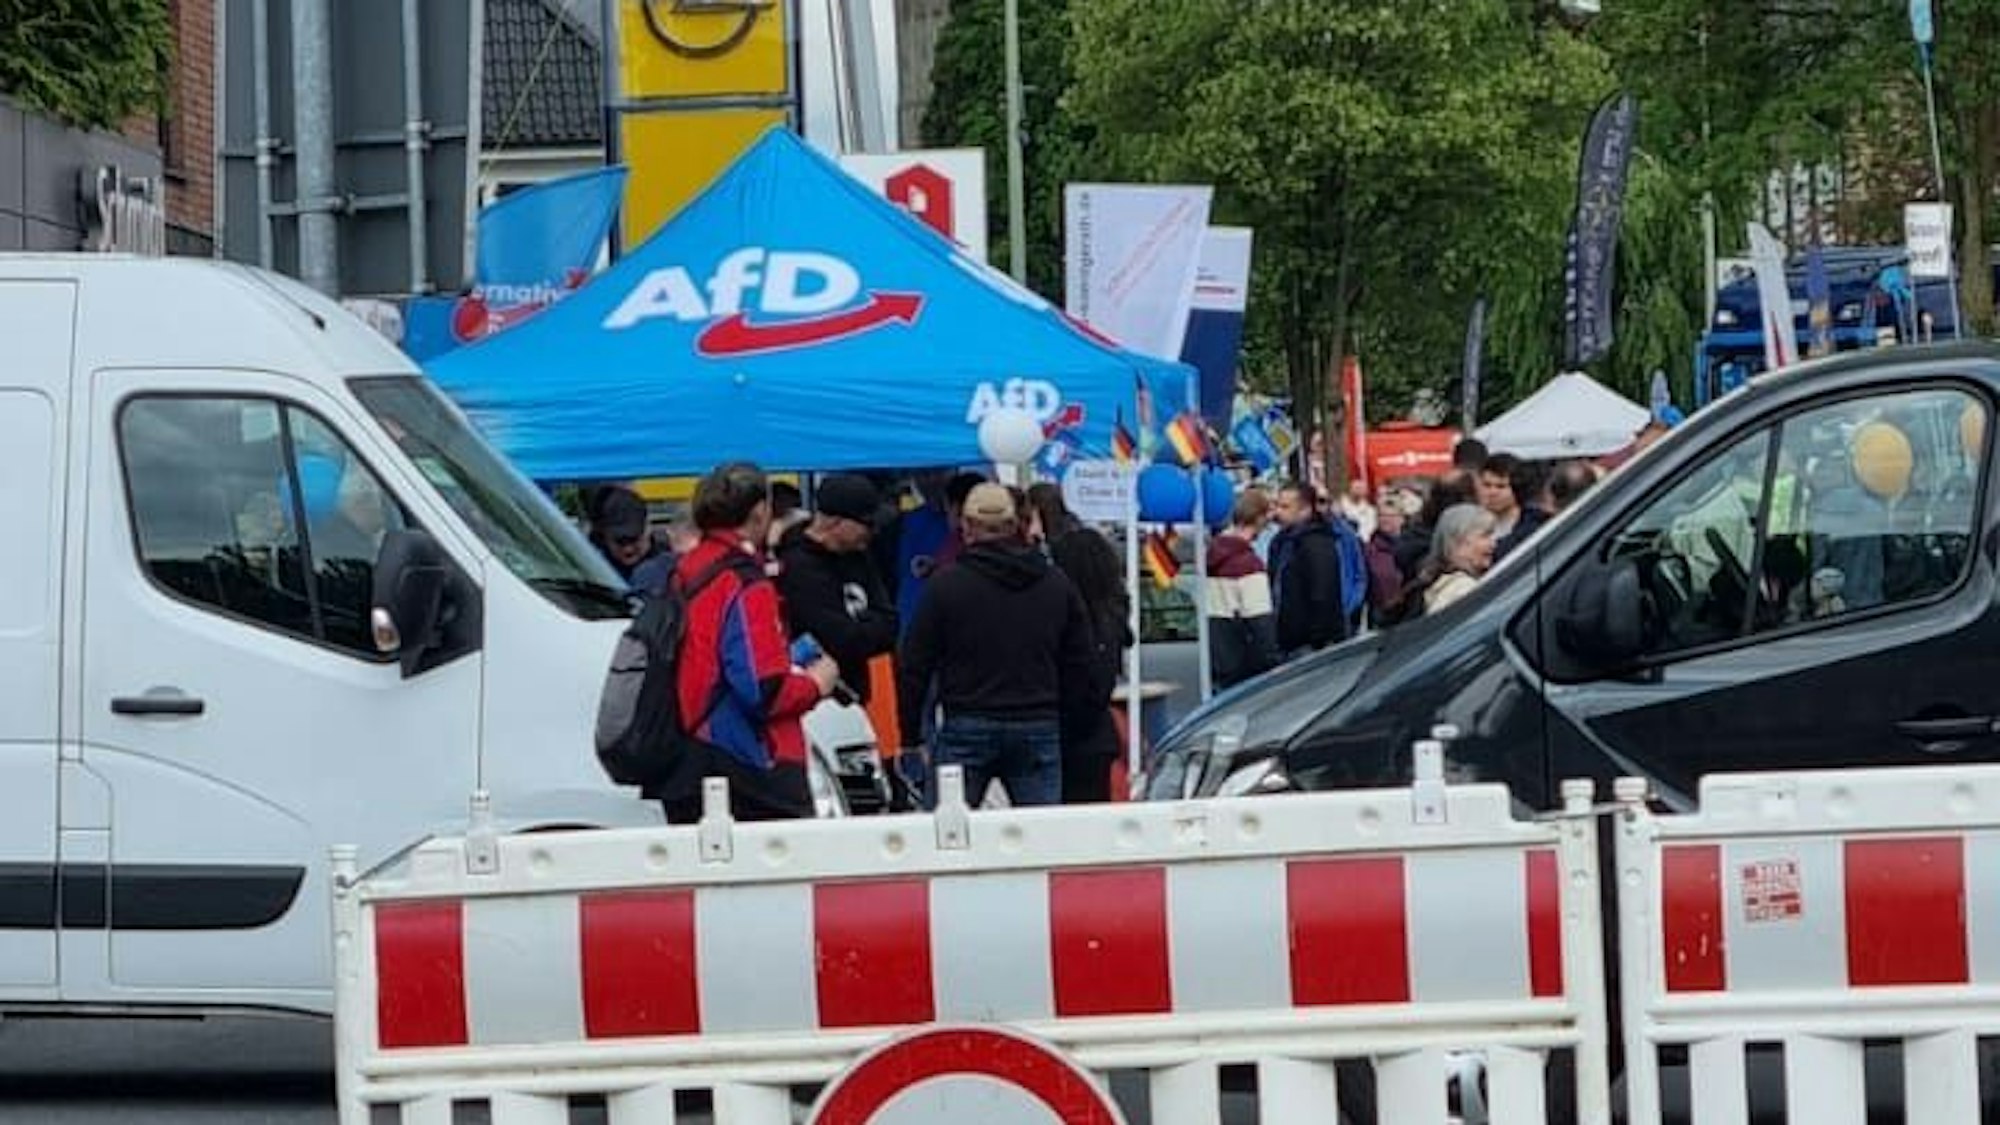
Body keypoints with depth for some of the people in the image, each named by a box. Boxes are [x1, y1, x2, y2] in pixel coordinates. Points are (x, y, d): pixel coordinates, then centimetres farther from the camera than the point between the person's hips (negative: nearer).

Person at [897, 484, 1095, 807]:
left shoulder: (946, 584, -4)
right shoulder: (1057, 584, 7)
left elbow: (914, 666, -2)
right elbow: (1079, 664, 11)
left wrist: (907, 733, 6)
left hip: (966, 729, -3)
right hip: (1039, 729, 3)